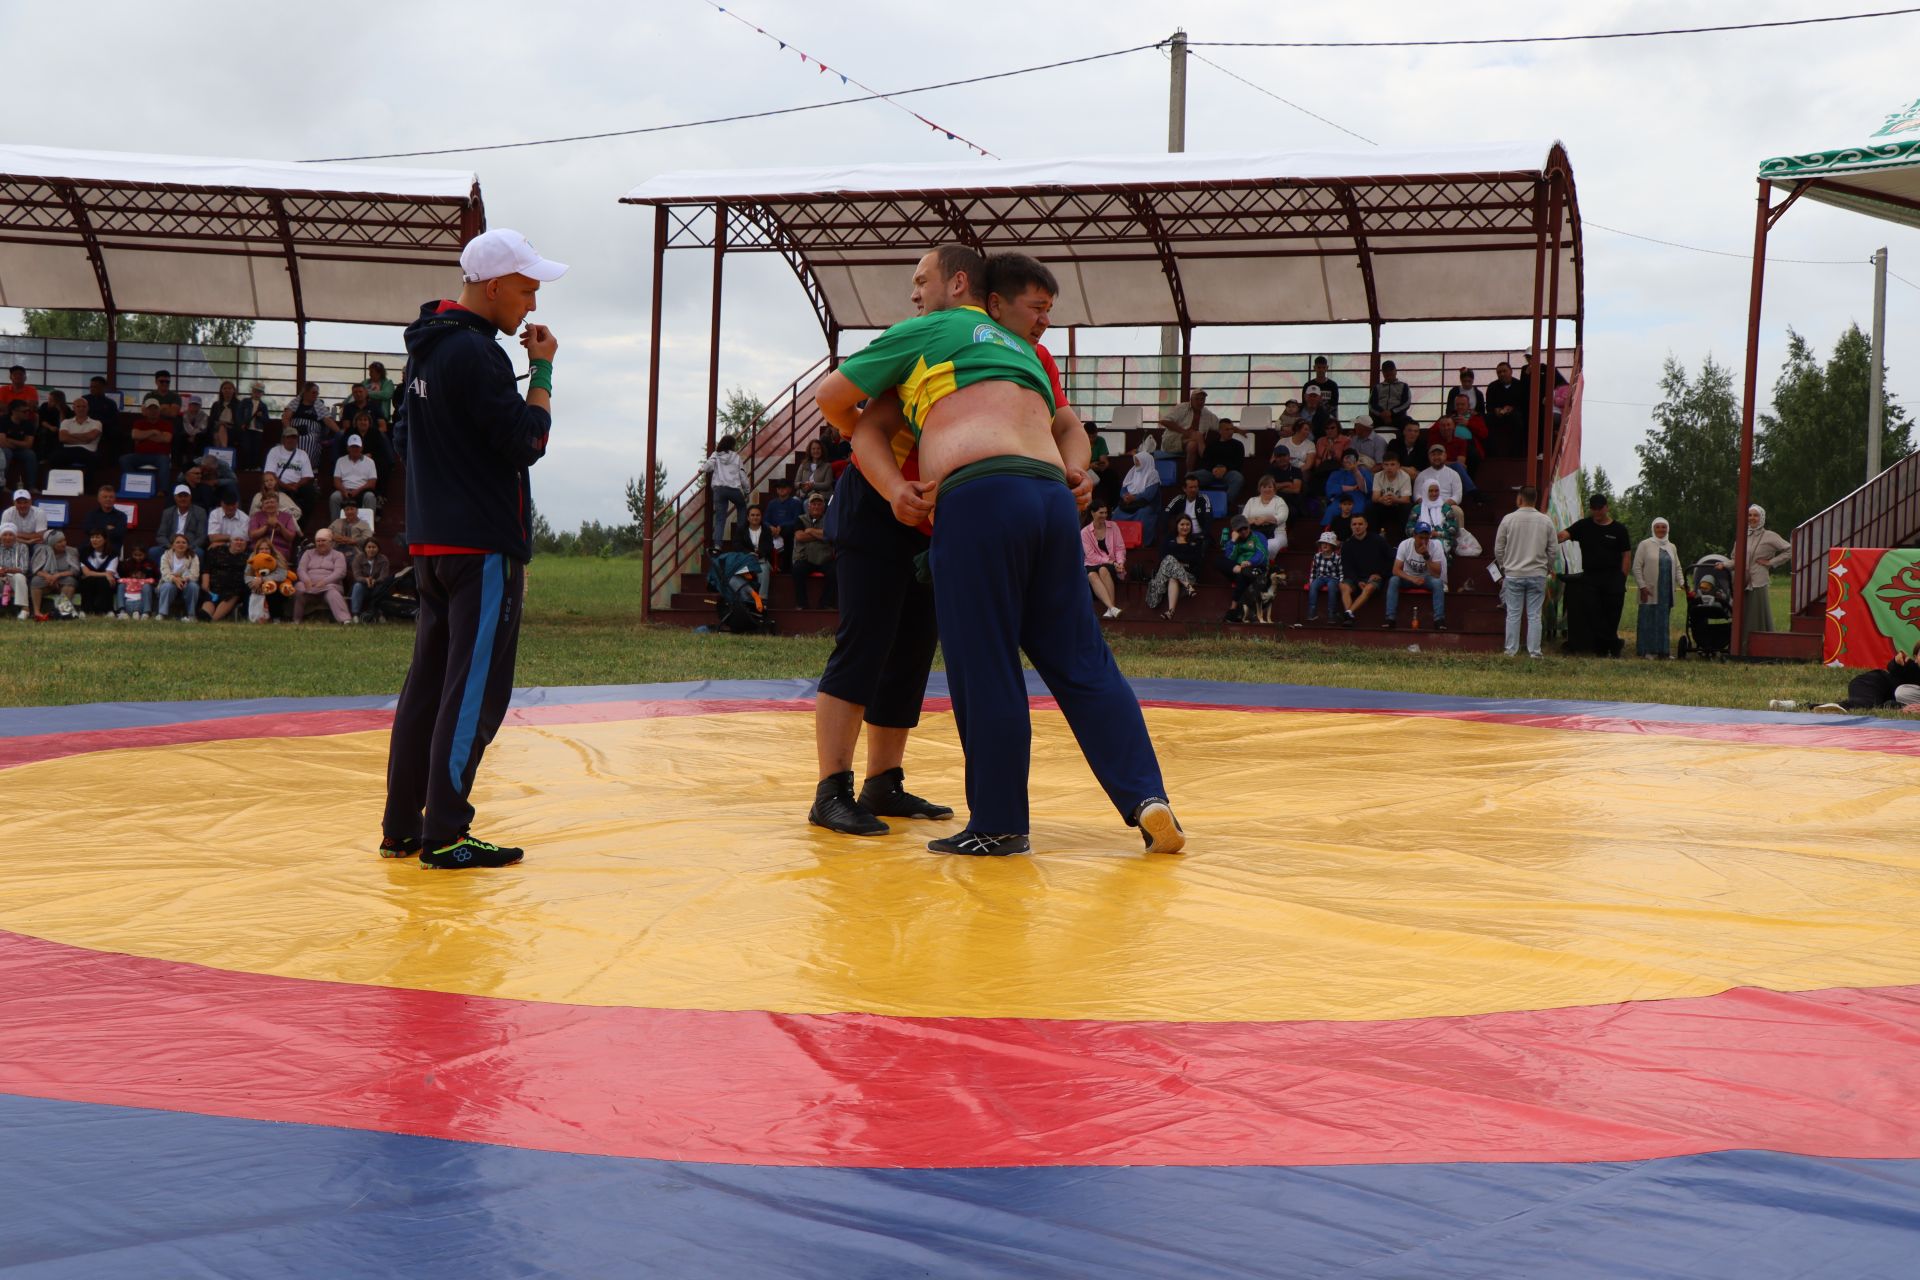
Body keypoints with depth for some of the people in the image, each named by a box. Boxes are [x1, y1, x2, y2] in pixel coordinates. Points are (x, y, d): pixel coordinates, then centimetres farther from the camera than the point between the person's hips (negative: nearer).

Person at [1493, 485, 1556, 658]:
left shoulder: (1508, 519, -6)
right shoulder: (1546, 521, -1)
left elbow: (1498, 548, 0)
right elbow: (1552, 550, 4)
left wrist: (1503, 567, 15)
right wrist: (1547, 569, 18)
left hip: (1513, 574, -1)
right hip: (1538, 575, 1)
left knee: (1513, 614, 5)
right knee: (1534, 615, 4)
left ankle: (1511, 650, 8)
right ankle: (1534, 652, 5)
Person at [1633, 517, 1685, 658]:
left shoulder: (1671, 547, 15)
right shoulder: (1645, 544, -1)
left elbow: (1677, 568, 19)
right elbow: (1637, 567, -5)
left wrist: (1682, 583, 4)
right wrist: (1642, 586, -13)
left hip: (1667, 592, 5)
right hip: (1650, 591, -5)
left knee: (1664, 620, 8)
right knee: (1649, 620, -3)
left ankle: (1663, 650, 14)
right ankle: (1647, 651, 2)